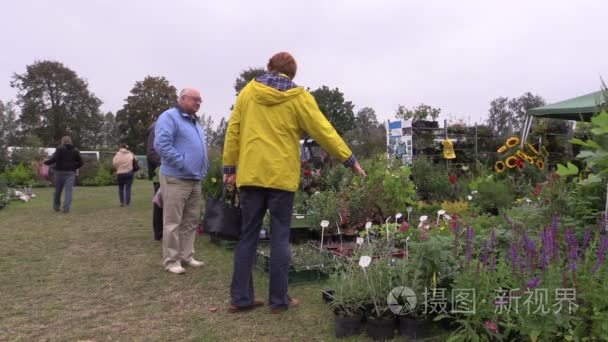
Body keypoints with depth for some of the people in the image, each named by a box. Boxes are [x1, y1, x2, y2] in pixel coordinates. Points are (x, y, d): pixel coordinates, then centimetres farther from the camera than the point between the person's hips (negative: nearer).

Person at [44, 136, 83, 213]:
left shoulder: (60, 149, -2)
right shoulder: (75, 150, 9)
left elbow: (54, 159, -12)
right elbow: (80, 162, 8)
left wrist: (46, 162, 3)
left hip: (60, 172, -1)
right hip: (71, 173, 1)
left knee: (58, 190, 12)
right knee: (68, 190, -2)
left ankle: (56, 206, 24)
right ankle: (66, 208, -10)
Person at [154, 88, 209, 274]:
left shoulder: (195, 122, 21)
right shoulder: (170, 117, -8)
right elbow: (161, 144, -20)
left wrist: (203, 167, 15)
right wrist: (182, 164, -20)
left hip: (195, 179, 9)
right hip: (176, 179, -9)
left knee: (191, 221, 12)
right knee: (173, 222, -4)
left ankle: (186, 255, 21)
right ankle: (171, 260, 3)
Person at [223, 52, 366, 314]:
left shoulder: (248, 91, 9)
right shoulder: (298, 97, 1)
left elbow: (233, 131, 8)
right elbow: (323, 131, 0)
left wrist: (230, 167, 14)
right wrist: (350, 159, 8)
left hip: (250, 174, 3)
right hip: (281, 176, -2)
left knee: (248, 236, 9)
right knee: (280, 238, 5)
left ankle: (240, 297, 13)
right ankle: (279, 300, 11)